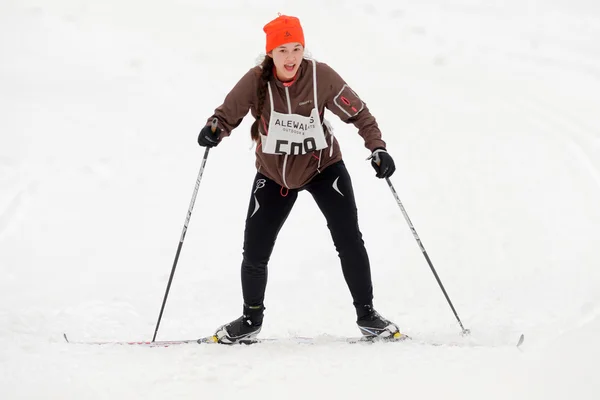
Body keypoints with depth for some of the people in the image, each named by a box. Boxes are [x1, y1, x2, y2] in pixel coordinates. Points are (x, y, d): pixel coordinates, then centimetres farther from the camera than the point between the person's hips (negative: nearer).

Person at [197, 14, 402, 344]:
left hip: (322, 166, -1)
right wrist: (214, 130, -36)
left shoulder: (321, 76, -21)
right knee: (255, 251, 3)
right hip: (274, 173, 1)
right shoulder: (256, 81, -20)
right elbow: (227, 113, -14)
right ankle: (251, 319, 25)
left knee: (349, 240, -9)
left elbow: (357, 112, -13)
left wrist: (377, 147, -24)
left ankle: (366, 314, 7)